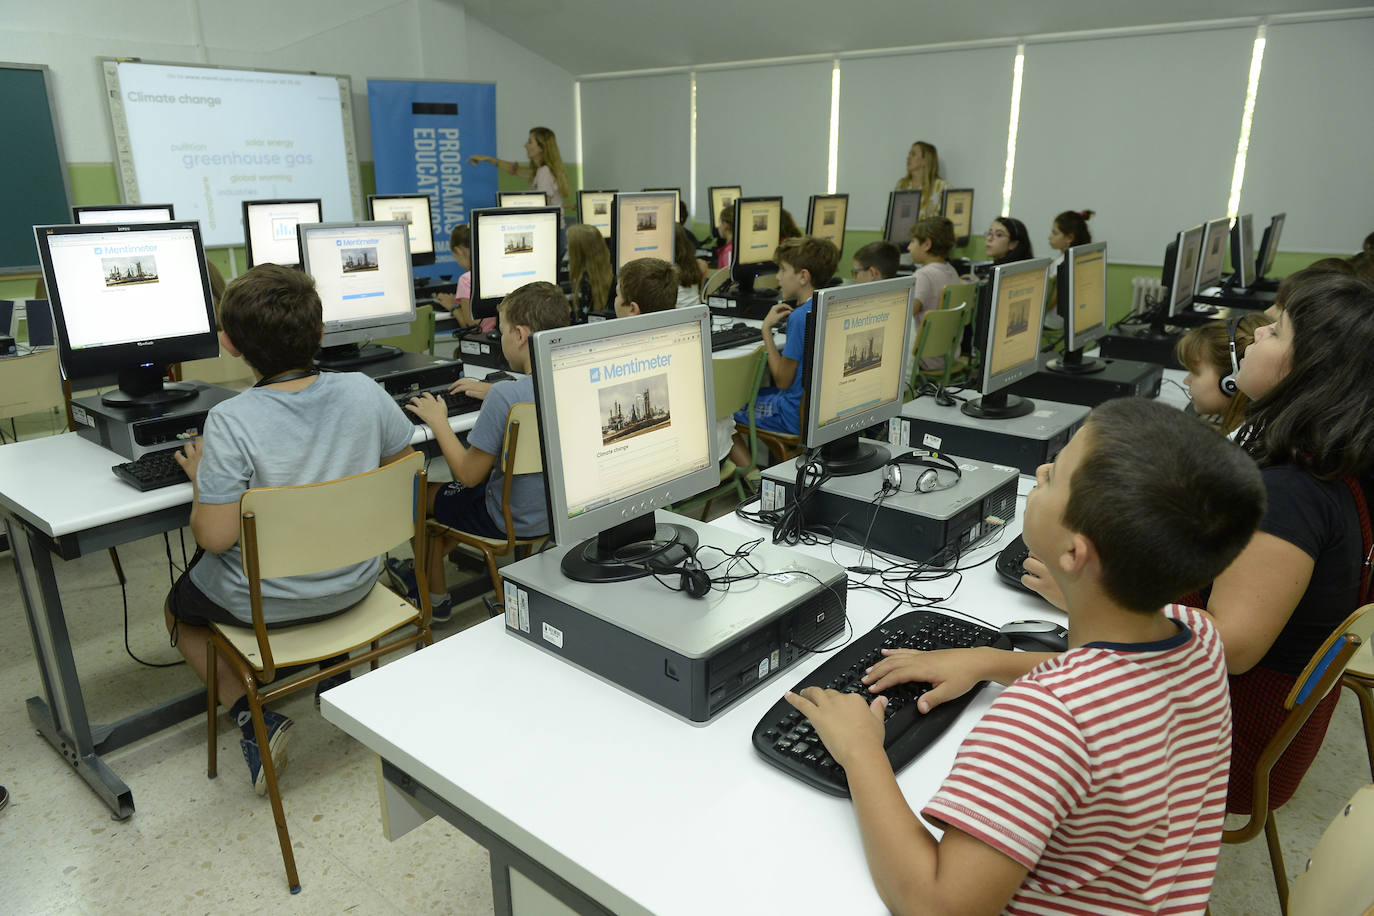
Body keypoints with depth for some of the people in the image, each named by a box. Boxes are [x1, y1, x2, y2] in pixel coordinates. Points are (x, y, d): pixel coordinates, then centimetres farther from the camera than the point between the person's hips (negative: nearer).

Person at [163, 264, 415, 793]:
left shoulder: (230, 422, -26)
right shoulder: (363, 392, -15)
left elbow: (215, 537, -22)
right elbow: (402, 465, 1)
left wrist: (200, 480, -4)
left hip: (263, 605, -4)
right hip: (354, 584, 4)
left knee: (179, 608, 29)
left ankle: (254, 718, 12)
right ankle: (334, 675, 34)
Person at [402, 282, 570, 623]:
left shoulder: (504, 397, -30)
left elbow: (468, 475, -20)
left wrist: (438, 421, -7)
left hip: (513, 522, -7)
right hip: (563, 511, 7)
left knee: (425, 492, 21)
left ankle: (435, 597, 36)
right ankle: (434, 561, 46)